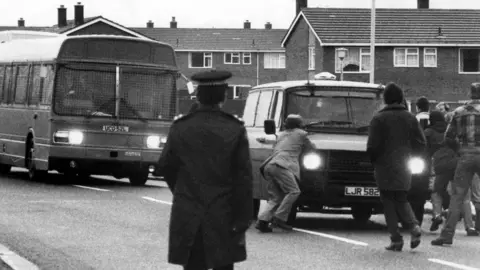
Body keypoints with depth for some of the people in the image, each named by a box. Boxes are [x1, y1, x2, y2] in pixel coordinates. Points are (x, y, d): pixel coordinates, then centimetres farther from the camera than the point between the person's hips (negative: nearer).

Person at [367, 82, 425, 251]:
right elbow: (421, 144, 4)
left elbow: (373, 146, -11)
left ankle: (396, 239, -4)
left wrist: (374, 161, 8)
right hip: (404, 168, 4)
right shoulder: (410, 118, 6)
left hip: (385, 168, -4)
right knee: (401, 200, 17)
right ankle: (413, 226, -9)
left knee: (388, 202, 3)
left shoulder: (379, 119, -8)